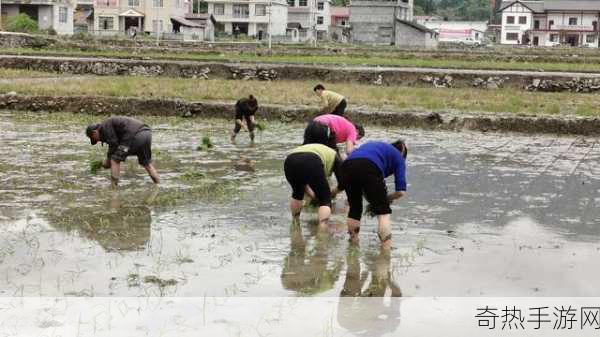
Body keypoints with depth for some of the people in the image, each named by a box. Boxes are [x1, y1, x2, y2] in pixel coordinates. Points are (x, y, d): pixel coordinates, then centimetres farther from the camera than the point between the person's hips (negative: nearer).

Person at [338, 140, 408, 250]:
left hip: (347, 166, 5)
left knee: (354, 208, 24)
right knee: (383, 211, 11)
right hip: (369, 168, -5)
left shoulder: (376, 146, 42)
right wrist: (386, 199, 32)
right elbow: (401, 191, 15)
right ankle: (386, 249, 3)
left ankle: (353, 243, 30)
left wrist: (371, 201, 36)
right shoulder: (399, 157, 27)